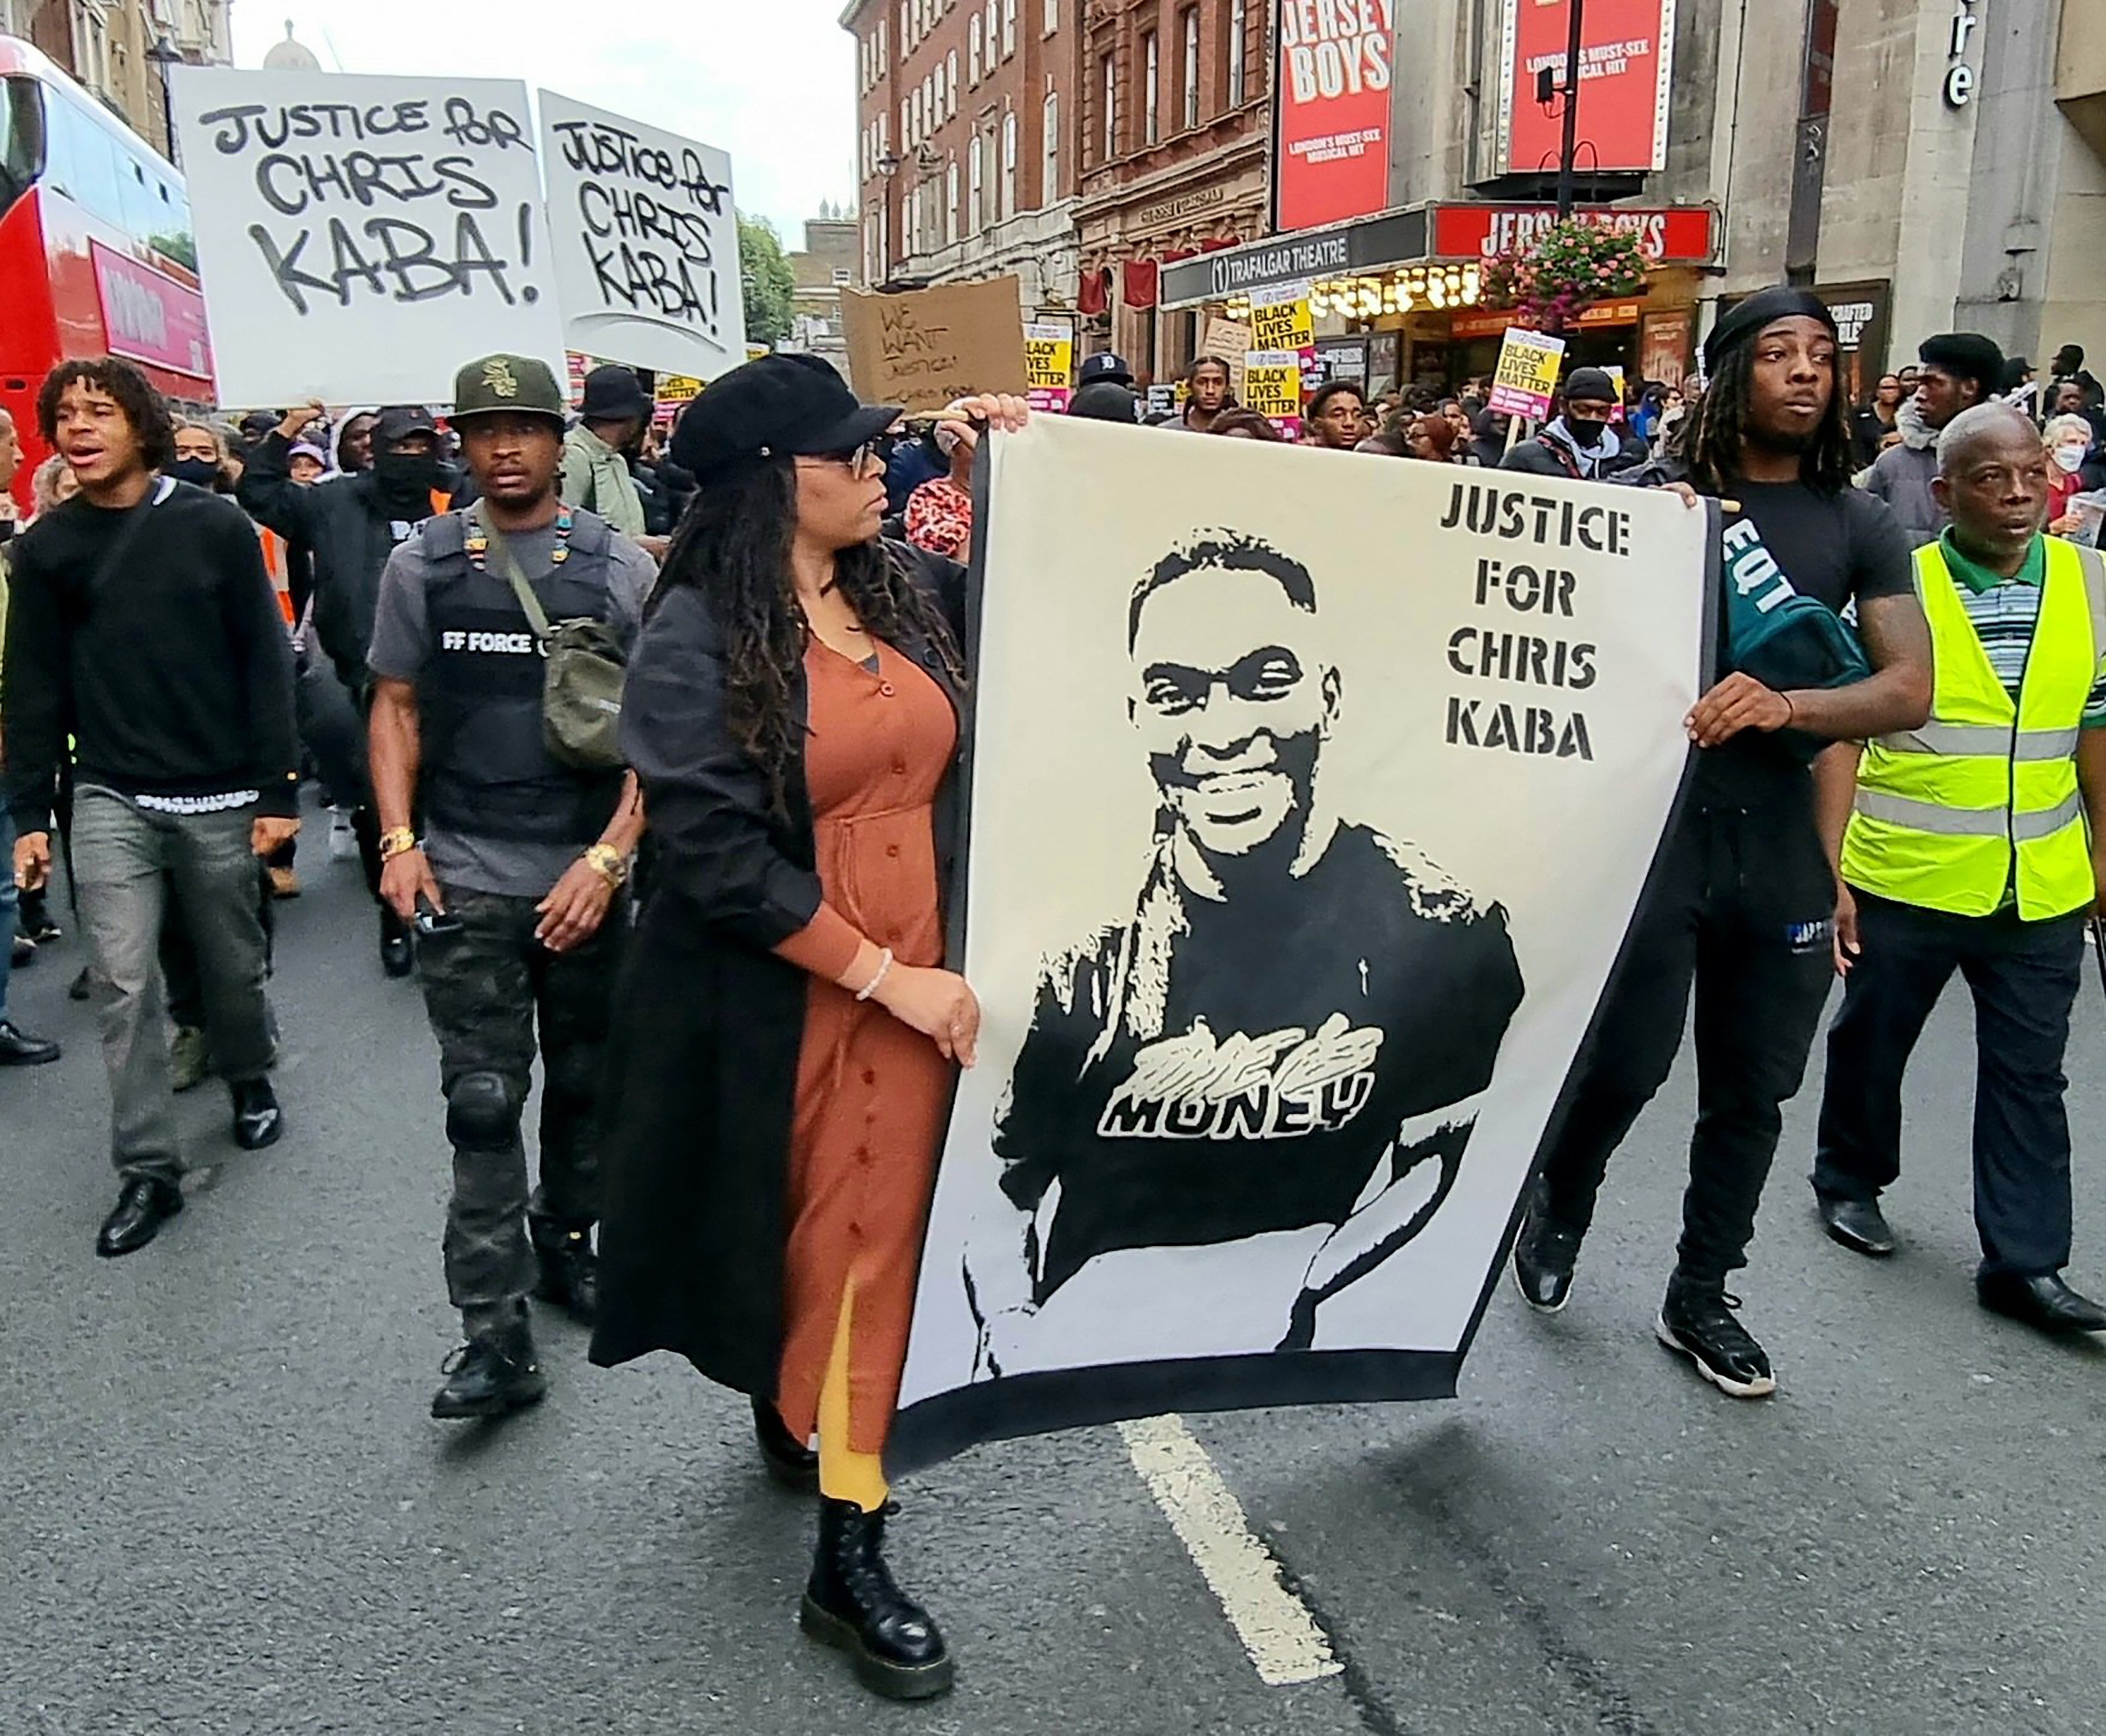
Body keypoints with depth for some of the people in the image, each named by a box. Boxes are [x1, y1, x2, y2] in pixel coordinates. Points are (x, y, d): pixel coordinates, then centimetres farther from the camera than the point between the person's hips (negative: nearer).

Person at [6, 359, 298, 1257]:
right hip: (110, 802, 1)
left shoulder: (215, 525, -4)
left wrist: (278, 790, -7)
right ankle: (148, 1169, 6)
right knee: (123, 985, -3)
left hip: (220, 796, -1)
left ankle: (249, 1080, 40)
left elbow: (265, 663, -4)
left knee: (233, 964, 13)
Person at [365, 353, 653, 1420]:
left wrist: (609, 858, -11)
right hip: (466, 882, 0)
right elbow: (396, 708, 10)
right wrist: (398, 840, -2)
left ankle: (563, 1242, 37)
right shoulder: (422, 564, 5)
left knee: (584, 1087, 14)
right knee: (483, 1104, -2)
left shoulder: (619, 566, 0)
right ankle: (494, 1337, 3)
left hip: (587, 880, 1)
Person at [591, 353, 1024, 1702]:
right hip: (777, 998, -4)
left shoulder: (908, 587, 3)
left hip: (920, 985, 4)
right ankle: (783, 1412, 45)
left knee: (877, 1240, 9)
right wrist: (886, 975, -19)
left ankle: (850, 1555, 25)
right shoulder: (700, 631, -11)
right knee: (786, 1237, 15)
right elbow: (713, 848, -18)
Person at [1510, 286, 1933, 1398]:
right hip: (1651, 820, -3)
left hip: (1776, 841, 3)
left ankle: (1699, 1296, 29)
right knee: (1627, 1060, -3)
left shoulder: (1859, 526, 7)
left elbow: (1910, 687, -2)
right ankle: (1560, 1204, 30)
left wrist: (1784, 705, -21)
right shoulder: (1651, 497, 0)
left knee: (1753, 1088, 10)